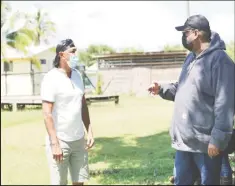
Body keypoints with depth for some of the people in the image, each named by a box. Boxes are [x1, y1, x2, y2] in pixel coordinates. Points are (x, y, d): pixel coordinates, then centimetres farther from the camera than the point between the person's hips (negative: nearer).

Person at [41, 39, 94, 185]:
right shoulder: (51, 78, -13)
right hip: (60, 141, -6)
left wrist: (89, 131, 10)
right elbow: (47, 114, -17)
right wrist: (55, 143, -20)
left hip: (79, 140, 6)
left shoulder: (77, 75, 8)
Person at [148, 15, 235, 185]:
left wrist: (217, 139, -22)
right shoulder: (190, 58, 15)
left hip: (206, 142, -9)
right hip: (184, 138, 9)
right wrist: (162, 89, 9)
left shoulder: (219, 60, -15)